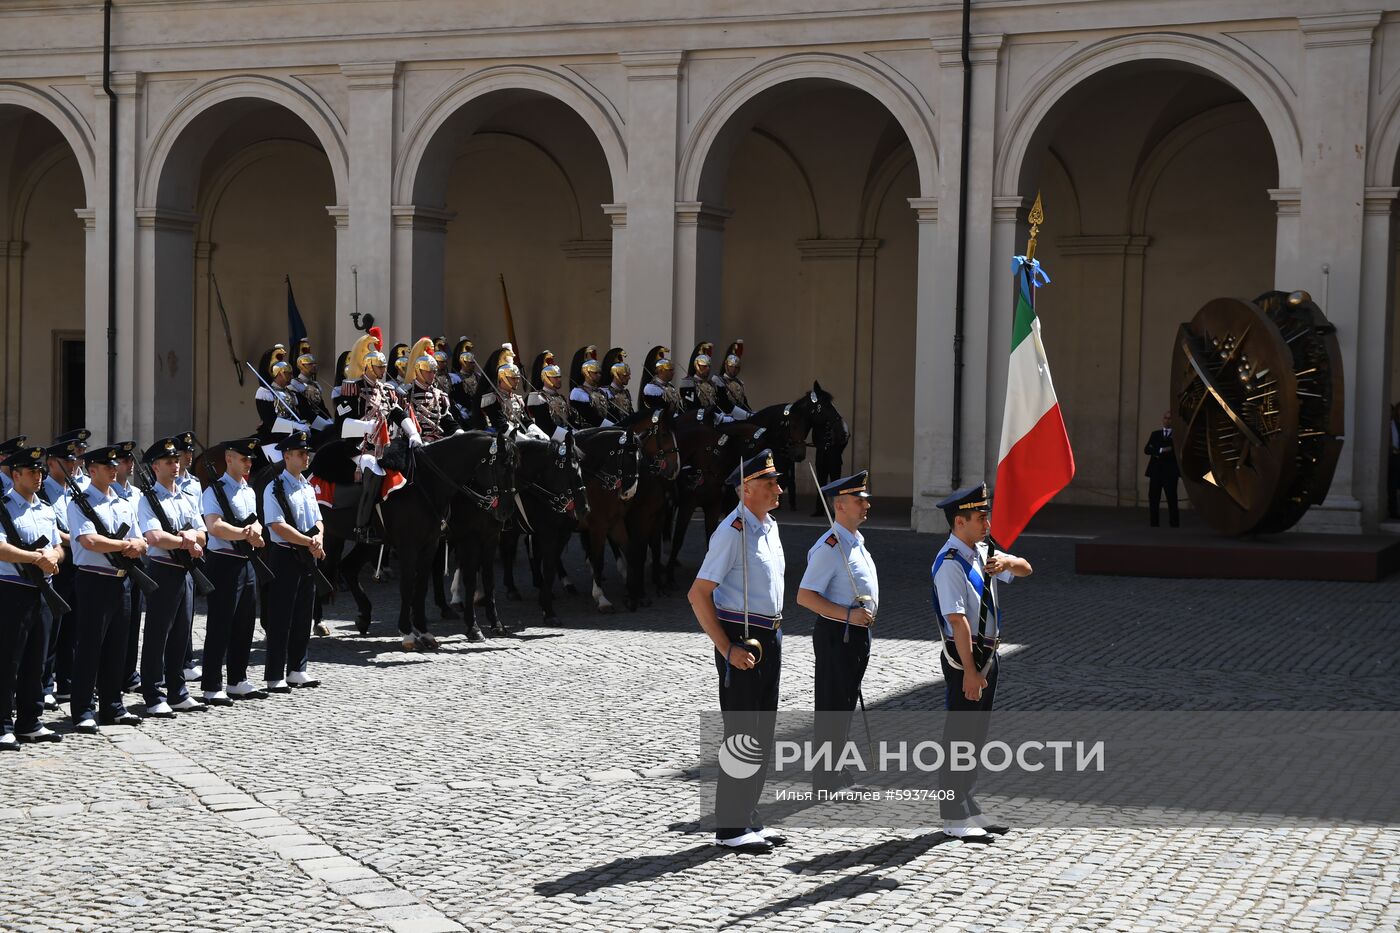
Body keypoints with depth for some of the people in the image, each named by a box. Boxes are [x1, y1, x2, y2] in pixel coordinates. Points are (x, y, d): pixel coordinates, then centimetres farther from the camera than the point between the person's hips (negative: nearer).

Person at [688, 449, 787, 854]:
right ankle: (730, 828, 3)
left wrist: (773, 635, 18)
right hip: (741, 640, -9)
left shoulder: (770, 526, 12)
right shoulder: (733, 532, -16)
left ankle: (749, 819, 22)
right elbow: (698, 594, -19)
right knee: (742, 736, -4)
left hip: (769, 640, 9)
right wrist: (728, 649, -20)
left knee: (762, 736, 13)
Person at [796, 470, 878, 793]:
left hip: (857, 633, 10)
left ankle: (835, 769, 30)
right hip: (836, 635, -10)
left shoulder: (857, 541, 11)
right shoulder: (829, 548, -19)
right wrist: (848, 615, -25)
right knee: (833, 706, -3)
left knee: (847, 702, 18)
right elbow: (805, 596, -23)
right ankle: (825, 780, 5)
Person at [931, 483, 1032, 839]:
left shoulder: (982, 553, 10)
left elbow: (1025, 569, 19)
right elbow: (957, 620, -24)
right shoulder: (950, 563, -19)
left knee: (977, 733, 17)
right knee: (960, 734, -3)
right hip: (963, 657, -9)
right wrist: (970, 671, -27)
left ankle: (967, 806, 28)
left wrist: (1008, 561, -6)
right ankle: (955, 818, 4)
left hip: (987, 654, 9)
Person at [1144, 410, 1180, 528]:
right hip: (1156, 471, 3)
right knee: (1153, 498, 0)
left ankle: (1174, 523, -3)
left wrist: (1160, 454, -9)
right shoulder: (1155, 434, 16)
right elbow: (1147, 450, 4)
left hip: (1170, 472, -3)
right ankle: (1154, 523, 3)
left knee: (1172, 499, -6)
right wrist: (1161, 450, -12)